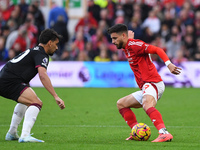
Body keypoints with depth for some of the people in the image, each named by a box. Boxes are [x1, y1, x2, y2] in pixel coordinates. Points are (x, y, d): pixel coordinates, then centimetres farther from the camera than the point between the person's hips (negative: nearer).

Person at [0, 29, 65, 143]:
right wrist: (56, 97, -30)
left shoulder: (34, 51, 24)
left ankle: (12, 134, 36)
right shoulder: (41, 55, -7)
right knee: (36, 102, -20)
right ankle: (25, 136, -34)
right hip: (10, 82, -11)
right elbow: (43, 75, -24)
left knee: (26, 100, 35)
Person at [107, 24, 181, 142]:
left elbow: (157, 50, -15)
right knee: (121, 104, 20)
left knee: (147, 105, -39)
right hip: (145, 87, 11)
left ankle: (164, 133, -58)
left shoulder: (134, 44, -8)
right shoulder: (126, 47, 20)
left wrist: (169, 64, -26)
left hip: (152, 83, -11)